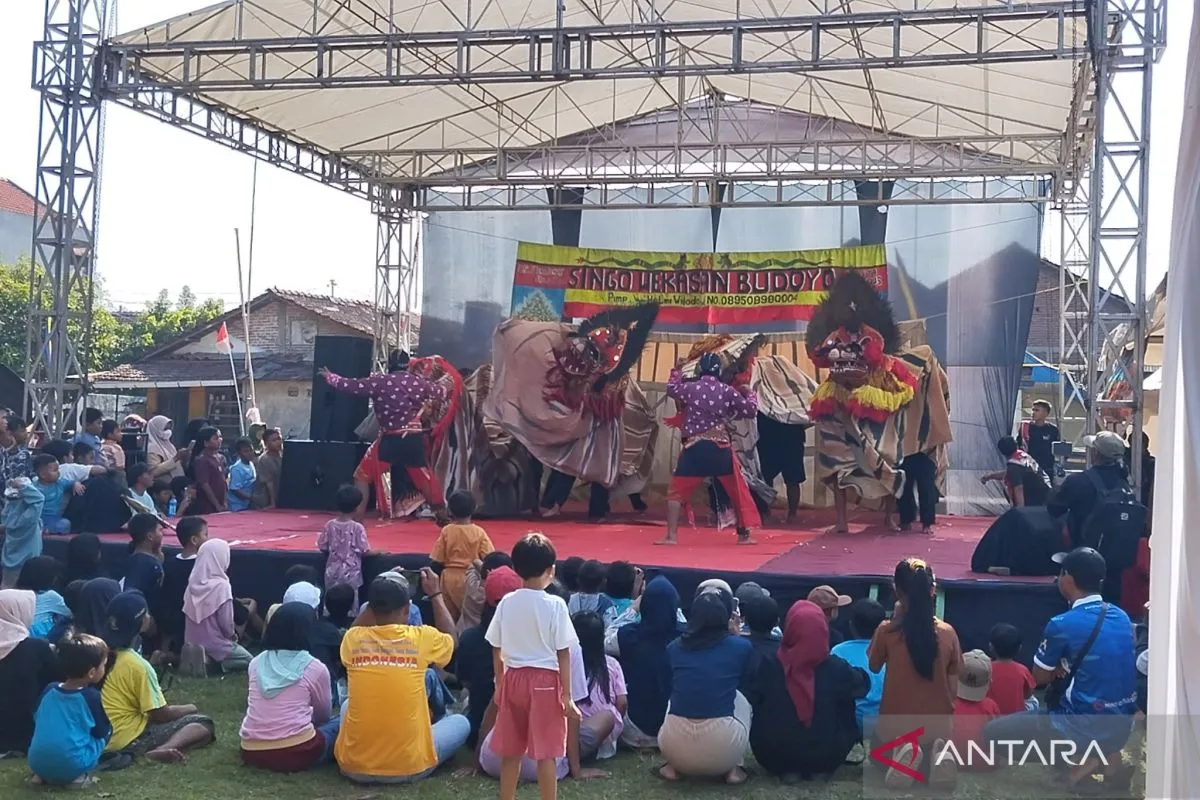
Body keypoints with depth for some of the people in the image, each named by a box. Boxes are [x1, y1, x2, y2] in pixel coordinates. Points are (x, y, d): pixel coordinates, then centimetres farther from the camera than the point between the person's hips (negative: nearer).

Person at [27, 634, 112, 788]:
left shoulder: (49, 690, 6)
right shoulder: (90, 696, -9)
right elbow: (102, 731, 1)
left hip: (37, 763, 6)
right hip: (72, 765, -6)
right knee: (107, 731, 13)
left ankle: (42, 774, 13)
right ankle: (79, 776, -1)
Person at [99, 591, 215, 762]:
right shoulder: (137, 665, -19)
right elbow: (161, 715, -13)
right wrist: (190, 709, 6)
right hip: (128, 738, -8)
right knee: (204, 725, -6)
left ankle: (161, 749, -4)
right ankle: (162, 750, -30)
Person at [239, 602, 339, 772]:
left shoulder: (256, 663, 11)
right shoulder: (315, 668, -1)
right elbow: (324, 715, 16)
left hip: (252, 752, 5)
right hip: (295, 752, -5)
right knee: (338, 724, 18)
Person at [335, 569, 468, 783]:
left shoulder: (353, 639, -3)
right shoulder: (422, 638, -7)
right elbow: (450, 639, 19)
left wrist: (377, 596, 24)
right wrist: (435, 594, 26)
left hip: (354, 766, 2)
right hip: (410, 766, -2)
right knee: (461, 722, 24)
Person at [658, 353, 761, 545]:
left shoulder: (689, 388, -2)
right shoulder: (727, 391, -2)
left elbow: (671, 389, 20)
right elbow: (750, 411, 4)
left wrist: (676, 372, 37)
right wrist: (750, 394, 24)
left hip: (695, 448, -1)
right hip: (721, 448, 1)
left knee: (677, 491, 9)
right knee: (738, 491, 16)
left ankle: (671, 536, 0)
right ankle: (744, 534, 17)